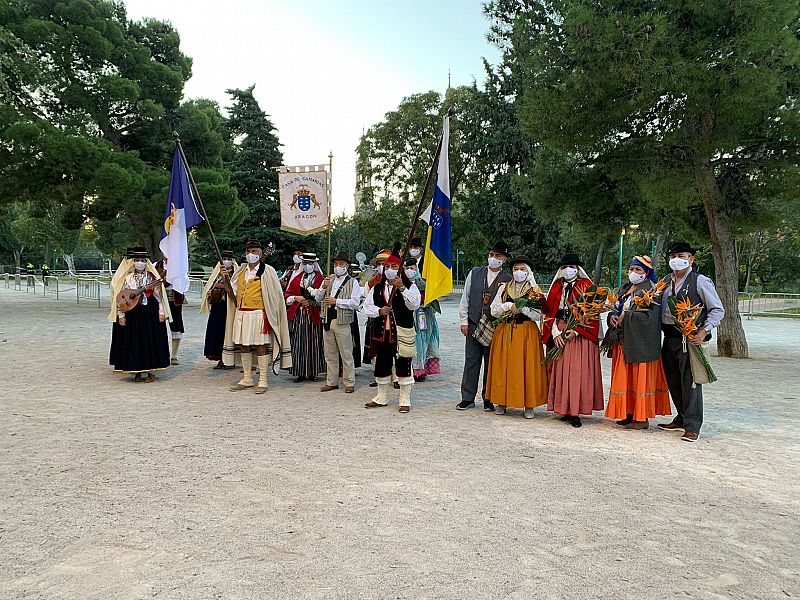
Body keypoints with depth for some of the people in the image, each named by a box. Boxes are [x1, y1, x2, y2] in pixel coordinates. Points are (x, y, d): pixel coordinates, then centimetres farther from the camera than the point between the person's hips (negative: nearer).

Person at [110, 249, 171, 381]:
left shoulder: (152, 277, 3)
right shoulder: (128, 278, 6)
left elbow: (159, 296, 2)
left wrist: (161, 313, -4)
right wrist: (121, 315, -2)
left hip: (150, 314, -1)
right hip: (133, 315, 1)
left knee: (151, 340, 0)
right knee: (134, 341, 3)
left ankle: (151, 372, 8)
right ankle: (137, 372, 13)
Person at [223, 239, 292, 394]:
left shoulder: (267, 271, -3)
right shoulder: (240, 270, 13)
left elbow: (275, 294, -3)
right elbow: (233, 290, 11)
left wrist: (268, 312, -6)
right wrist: (226, 277, -5)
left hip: (258, 314, -5)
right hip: (240, 313, 6)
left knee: (260, 347, -2)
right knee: (244, 346, 10)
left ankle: (263, 381, 5)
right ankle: (247, 379, 20)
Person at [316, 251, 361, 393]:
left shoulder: (352, 282, -1)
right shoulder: (329, 280, 15)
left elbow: (355, 303, -11)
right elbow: (318, 298, 14)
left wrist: (336, 301, -15)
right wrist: (323, 288, -5)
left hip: (342, 322, -5)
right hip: (327, 321, 5)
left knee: (346, 354, -1)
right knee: (330, 354, 12)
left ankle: (349, 383, 8)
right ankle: (331, 382, 22)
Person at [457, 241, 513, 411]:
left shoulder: (508, 280, -1)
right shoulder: (475, 273, 7)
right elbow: (465, 297, 9)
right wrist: (464, 321, 4)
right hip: (473, 325, 2)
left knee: (491, 363, 5)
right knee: (471, 361, 6)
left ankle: (488, 399, 17)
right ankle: (468, 398, 15)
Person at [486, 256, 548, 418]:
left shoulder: (535, 291, 2)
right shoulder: (504, 288, 10)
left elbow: (538, 316, -6)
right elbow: (494, 311, 4)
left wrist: (521, 307, -15)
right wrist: (509, 305, -10)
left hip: (527, 333, -2)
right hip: (504, 332, 3)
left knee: (526, 367, -3)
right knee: (503, 366, 3)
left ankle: (528, 405, 4)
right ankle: (502, 402, 12)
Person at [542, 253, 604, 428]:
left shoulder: (586, 285, 1)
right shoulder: (556, 287, 13)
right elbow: (550, 311, 8)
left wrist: (575, 330, -15)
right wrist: (555, 332, -6)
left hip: (580, 334, -4)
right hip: (559, 334, 4)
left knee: (577, 371, -7)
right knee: (560, 371, 3)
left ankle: (575, 412, -6)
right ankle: (565, 409, 9)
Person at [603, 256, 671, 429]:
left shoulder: (651, 290, -7)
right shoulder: (624, 289, 16)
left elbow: (650, 316, -17)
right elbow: (615, 308, 19)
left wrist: (625, 318, -14)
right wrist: (613, 316, -4)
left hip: (640, 341, -7)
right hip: (623, 340, 7)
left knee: (640, 378, -3)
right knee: (624, 377, 9)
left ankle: (642, 418, 5)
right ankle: (629, 413, 17)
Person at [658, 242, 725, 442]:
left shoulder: (700, 281, -4)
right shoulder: (666, 281, 14)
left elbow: (718, 310, -5)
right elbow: (658, 306, 23)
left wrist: (704, 332, -16)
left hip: (690, 339, -6)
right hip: (669, 338, 6)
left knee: (690, 382, -4)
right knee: (673, 381, 13)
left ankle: (692, 427, 3)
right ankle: (681, 419, 28)